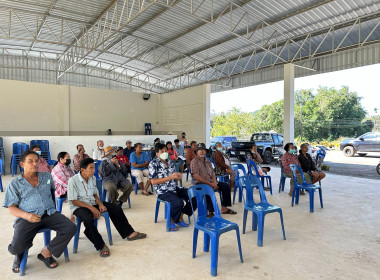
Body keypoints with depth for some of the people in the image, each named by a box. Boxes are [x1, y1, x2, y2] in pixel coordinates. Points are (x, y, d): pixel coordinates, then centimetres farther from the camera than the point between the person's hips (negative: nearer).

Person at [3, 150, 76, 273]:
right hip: (28, 217, -2)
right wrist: (26, 215, -17)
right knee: (16, 246, -26)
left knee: (71, 228, -21)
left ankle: (46, 252, 0)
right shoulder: (14, 184, 9)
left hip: (50, 214, 3)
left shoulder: (47, 177, 18)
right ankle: (19, 253, 15)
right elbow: (11, 207, 2)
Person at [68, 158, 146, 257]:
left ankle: (129, 233, 9)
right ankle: (101, 246, -22)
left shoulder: (93, 178, 2)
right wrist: (91, 208, -23)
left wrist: (99, 203, -7)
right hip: (79, 207, -7)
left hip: (92, 203, 7)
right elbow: (74, 201, -17)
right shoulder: (73, 181, -18)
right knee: (88, 219, -39)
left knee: (116, 209, -3)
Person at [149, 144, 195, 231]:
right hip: (163, 191, -7)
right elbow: (153, 182, -13)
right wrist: (170, 177, -19)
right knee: (179, 202, -32)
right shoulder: (153, 164, -6)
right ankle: (171, 221, -1)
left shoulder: (170, 162, 13)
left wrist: (178, 177, -6)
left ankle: (180, 217, 10)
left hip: (175, 188, 7)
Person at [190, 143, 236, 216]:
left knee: (226, 186, -5)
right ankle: (210, 212, -26)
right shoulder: (194, 162, -5)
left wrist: (214, 182, -9)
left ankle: (224, 208, 1)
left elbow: (212, 174, 15)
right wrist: (210, 184, -18)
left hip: (210, 182, 7)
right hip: (200, 183, -7)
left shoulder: (208, 161, 16)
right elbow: (196, 176, -15)